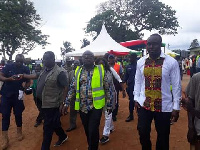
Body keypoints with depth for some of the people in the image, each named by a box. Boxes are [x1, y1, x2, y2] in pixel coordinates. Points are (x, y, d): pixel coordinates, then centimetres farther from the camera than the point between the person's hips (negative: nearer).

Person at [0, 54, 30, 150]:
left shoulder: (26, 69, -2)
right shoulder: (8, 66, -4)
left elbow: (28, 82, 1)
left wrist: (25, 88, -18)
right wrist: (9, 79, -28)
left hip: (18, 95, 0)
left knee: (18, 114, 9)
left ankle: (19, 131, 32)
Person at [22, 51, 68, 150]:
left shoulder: (59, 72, -18)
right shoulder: (44, 70, 7)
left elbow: (66, 88, -17)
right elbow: (36, 76, 25)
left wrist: (62, 103, -17)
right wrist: (23, 76, 23)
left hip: (52, 105, -8)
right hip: (44, 104, 8)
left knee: (48, 128, 4)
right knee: (54, 123, 22)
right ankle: (63, 137, 45)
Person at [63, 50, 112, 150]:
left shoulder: (101, 70, -1)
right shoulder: (78, 71, 6)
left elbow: (107, 89, 2)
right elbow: (72, 88, 8)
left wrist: (109, 104, 1)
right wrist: (67, 103, 3)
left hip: (96, 105, -3)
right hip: (82, 106, 3)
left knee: (93, 131, -3)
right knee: (87, 130, 16)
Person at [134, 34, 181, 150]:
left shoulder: (171, 62, -8)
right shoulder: (140, 62, 1)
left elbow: (176, 86, -5)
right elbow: (138, 82, 7)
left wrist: (176, 107, -4)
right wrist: (136, 99, 4)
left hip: (164, 106, -2)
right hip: (144, 105, 2)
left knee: (163, 137, 13)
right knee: (143, 132, 12)